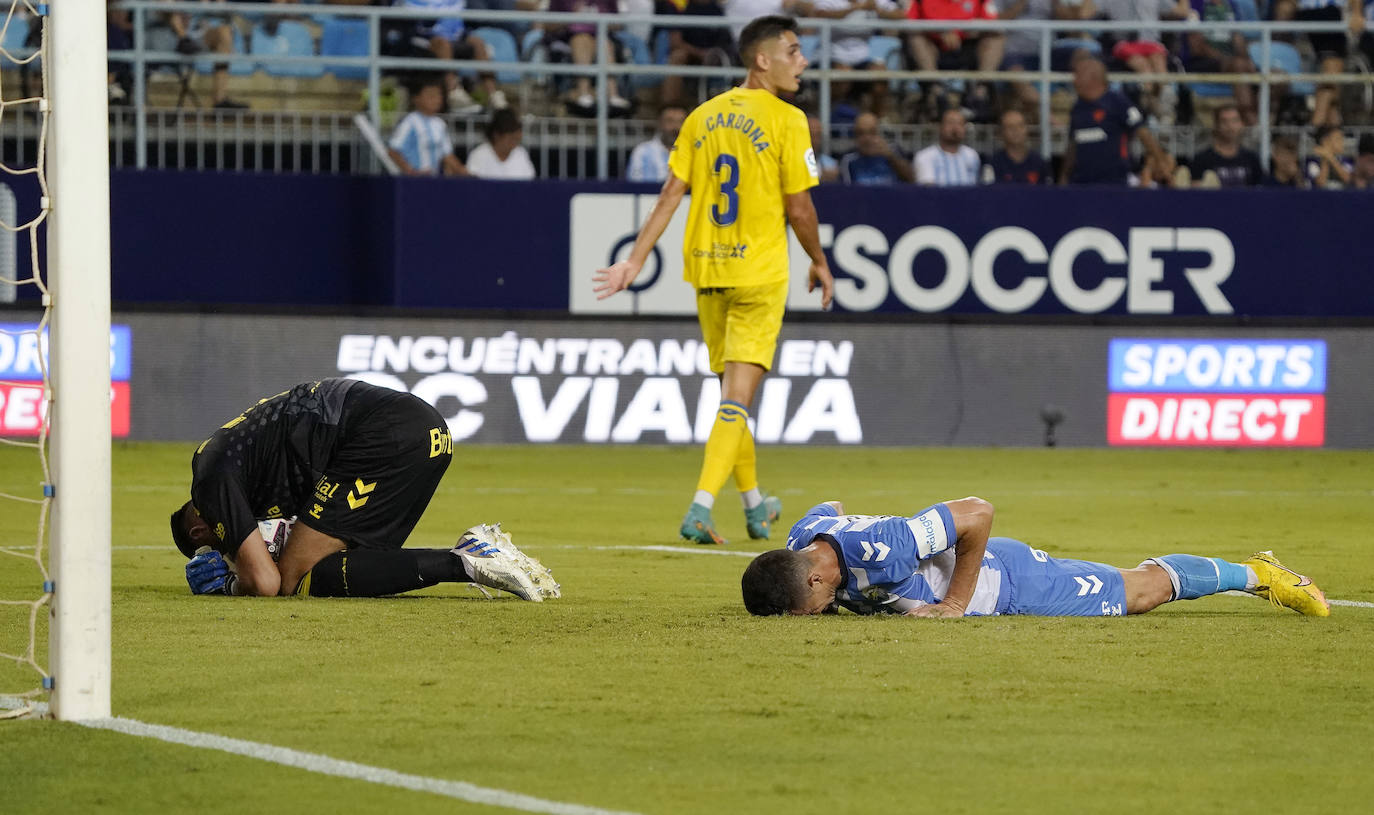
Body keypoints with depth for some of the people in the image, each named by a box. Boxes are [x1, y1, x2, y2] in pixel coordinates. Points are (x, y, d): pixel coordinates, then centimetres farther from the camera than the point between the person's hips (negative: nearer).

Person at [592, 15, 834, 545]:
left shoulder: (703, 117, 7)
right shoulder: (785, 120, -9)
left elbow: (670, 194, 3)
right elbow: (799, 209, -7)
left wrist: (635, 260, 4)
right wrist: (819, 263, 8)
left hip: (706, 270, 6)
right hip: (759, 272, -6)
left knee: (731, 390, 17)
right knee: (738, 395, -8)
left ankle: (754, 504, 31)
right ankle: (701, 508, -21)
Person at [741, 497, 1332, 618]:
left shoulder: (876, 549, -43)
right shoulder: (802, 538, -19)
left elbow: (976, 512, -36)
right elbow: (830, 508, 8)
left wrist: (955, 602, -32)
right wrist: (838, 600, -3)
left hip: (1006, 583, -6)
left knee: (1140, 591, 14)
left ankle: (1254, 574, 36)